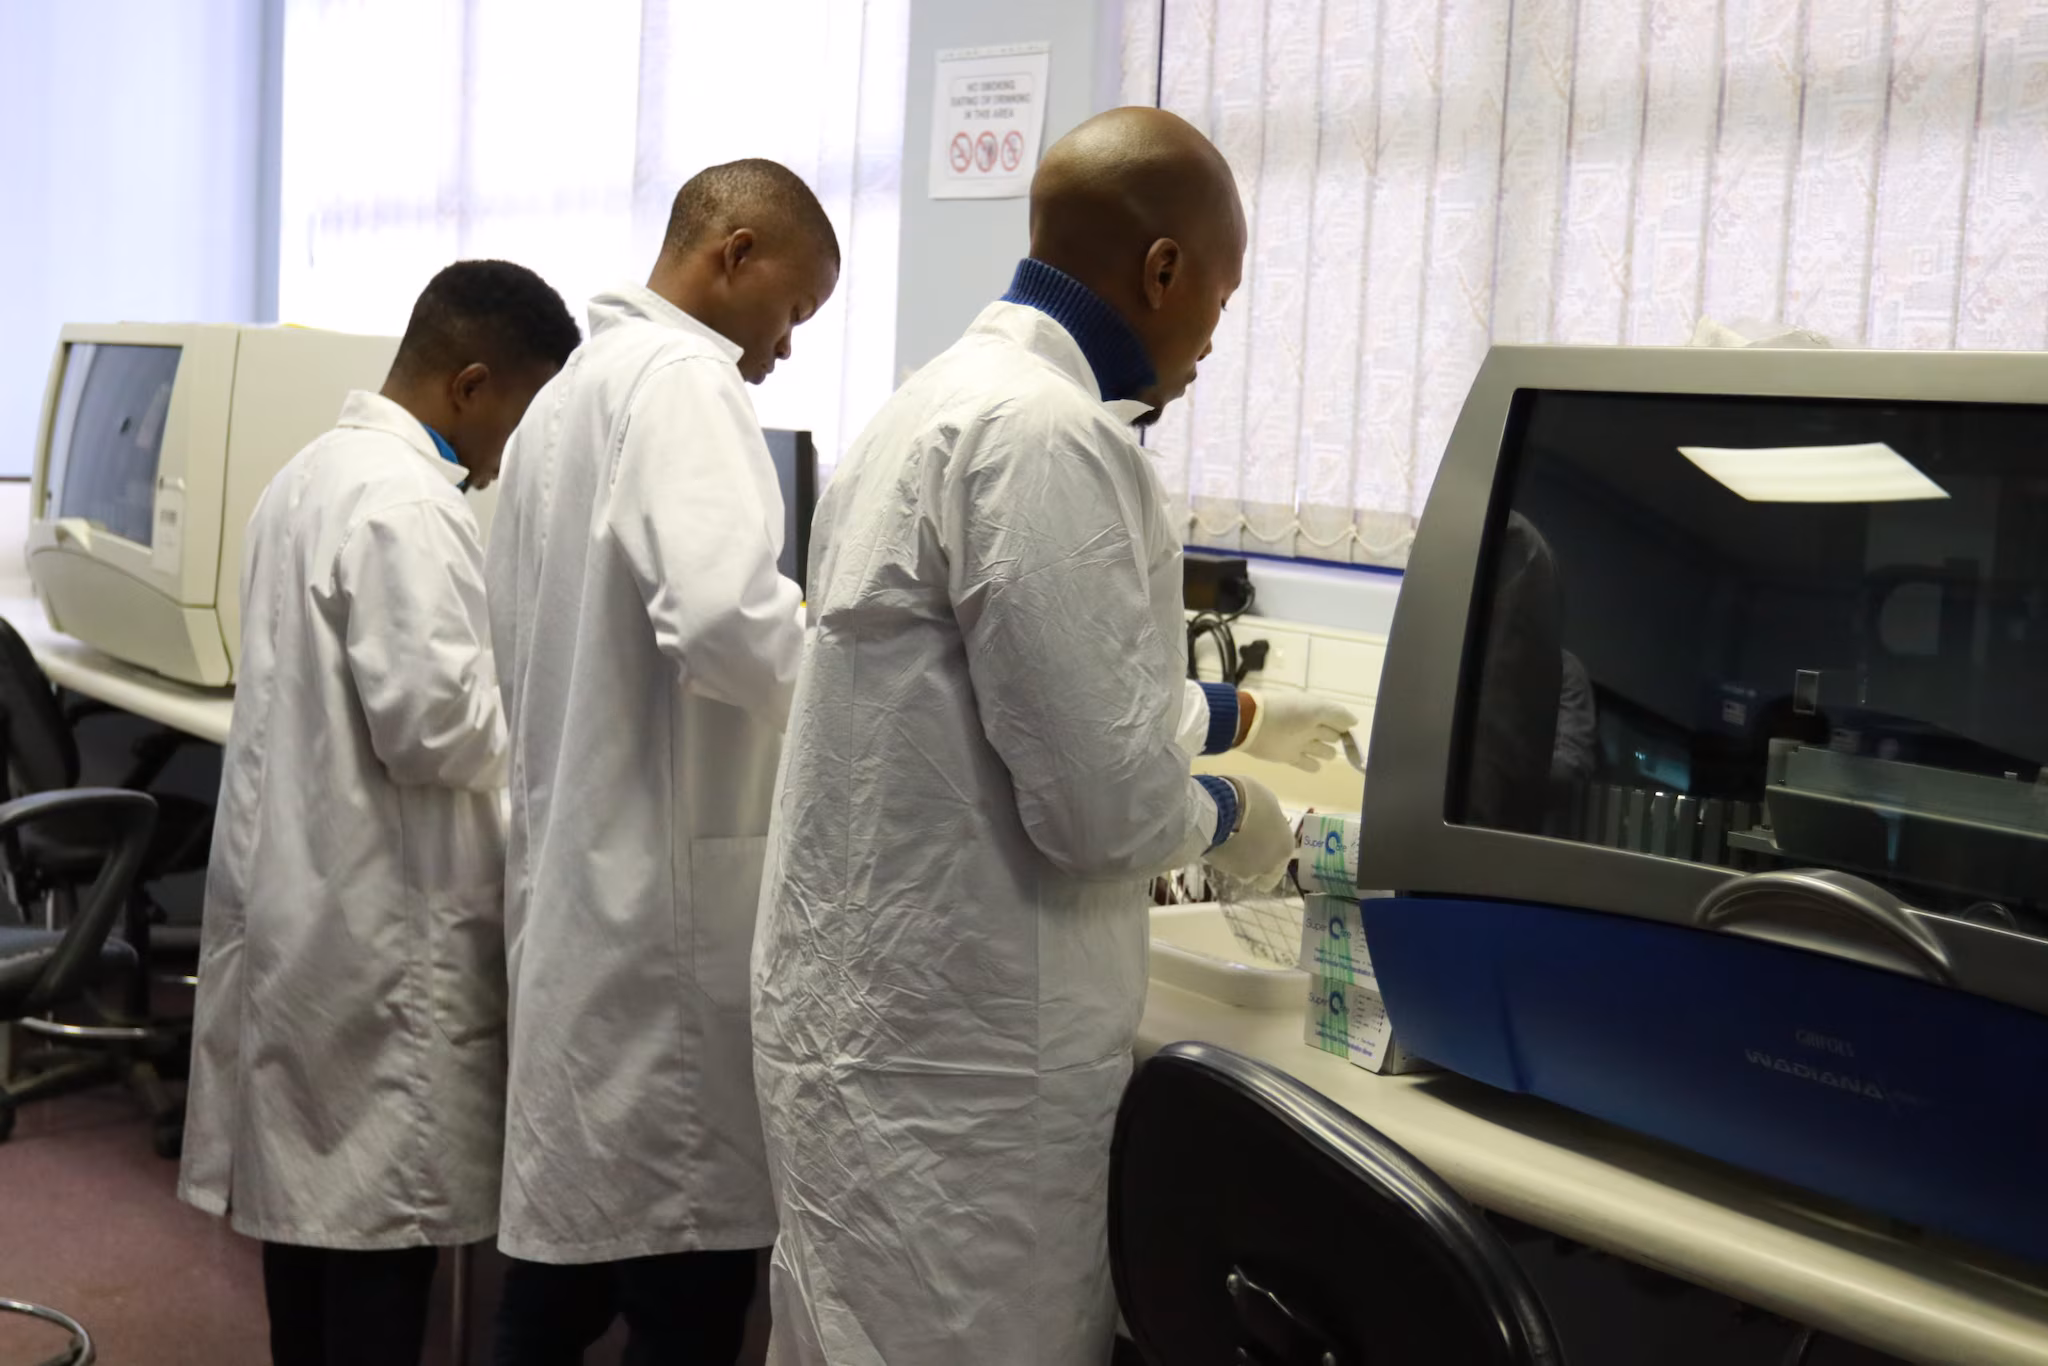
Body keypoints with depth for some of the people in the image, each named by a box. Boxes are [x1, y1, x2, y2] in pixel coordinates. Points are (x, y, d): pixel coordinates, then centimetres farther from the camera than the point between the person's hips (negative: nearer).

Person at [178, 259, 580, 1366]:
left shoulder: (315, 472, 13)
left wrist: (502, 678, 15)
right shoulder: (407, 503, -18)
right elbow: (433, 723, -22)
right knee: (383, 1213, -1)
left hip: (301, 906, 10)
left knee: (313, 1189, 15)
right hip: (380, 931, -10)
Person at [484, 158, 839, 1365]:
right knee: (685, 1268, -1)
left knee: (576, 1219, 18)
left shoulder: (568, 393, 17)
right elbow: (723, 620, -30)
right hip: (665, 896, -10)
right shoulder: (683, 382, -13)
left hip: (577, 881, 10)